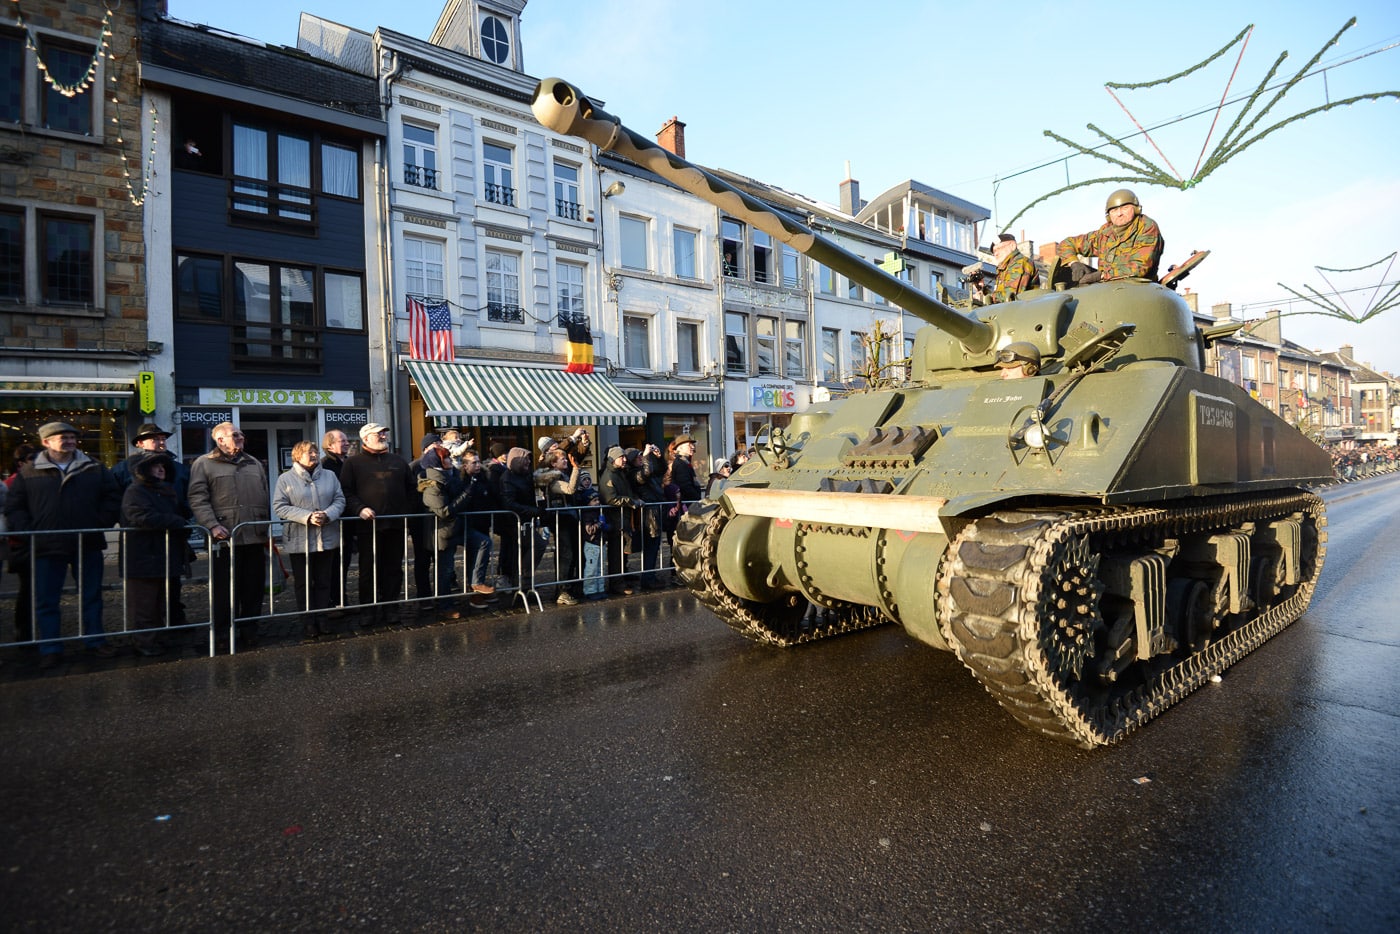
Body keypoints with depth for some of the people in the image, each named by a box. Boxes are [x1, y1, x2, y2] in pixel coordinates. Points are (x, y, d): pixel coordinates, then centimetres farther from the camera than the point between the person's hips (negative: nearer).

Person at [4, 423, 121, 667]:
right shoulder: (29, 472, 2)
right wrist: (27, 531, -6)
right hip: (47, 548, 0)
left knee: (92, 596, 10)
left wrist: (102, 523, -4)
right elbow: (13, 507, 6)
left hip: (88, 545, 1)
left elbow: (113, 497, 6)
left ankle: (96, 640, 23)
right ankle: (50, 648, 18)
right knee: (46, 601, 7)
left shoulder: (94, 469, 3)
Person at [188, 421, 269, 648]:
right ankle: (221, 636, 12)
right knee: (224, 590, 0)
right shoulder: (204, 464, 3)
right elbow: (198, 500, -6)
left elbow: (265, 499, 21)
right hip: (224, 539, -5)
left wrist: (267, 529, 16)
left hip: (255, 538, 5)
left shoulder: (254, 463, 19)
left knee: (254, 588, 8)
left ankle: (249, 630, 19)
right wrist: (213, 526, -17)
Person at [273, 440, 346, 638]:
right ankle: (308, 620, 14)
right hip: (299, 540, -2)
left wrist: (328, 514, -15)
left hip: (327, 539, 3)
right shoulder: (286, 479, 0)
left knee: (324, 581, 9)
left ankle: (322, 617, 18)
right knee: (304, 583, 5)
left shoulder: (330, 476, 8)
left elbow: (339, 500, 6)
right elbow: (279, 506, -7)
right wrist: (307, 517, -19)